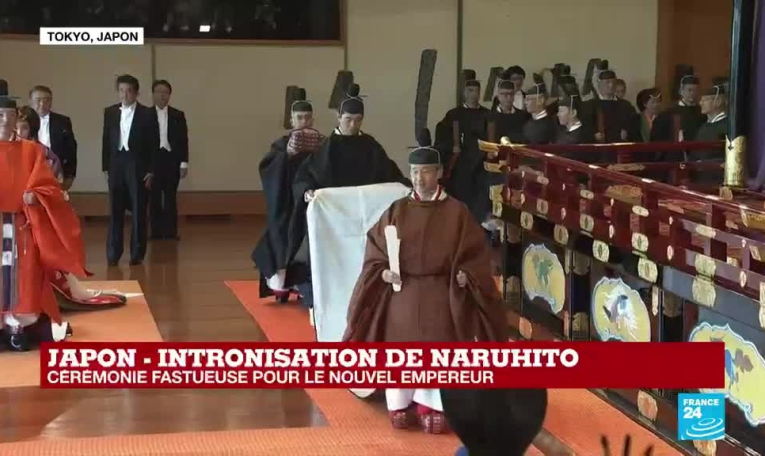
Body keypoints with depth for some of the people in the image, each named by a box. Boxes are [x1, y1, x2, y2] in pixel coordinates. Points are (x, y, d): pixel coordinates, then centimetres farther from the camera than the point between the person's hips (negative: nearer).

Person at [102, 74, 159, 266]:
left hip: (138, 166, -3)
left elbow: (154, 144, -2)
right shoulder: (110, 112, 8)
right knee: (115, 211, 3)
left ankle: (137, 253, 7)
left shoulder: (148, 114, -2)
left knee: (138, 211, 1)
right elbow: (106, 140, 10)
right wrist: (105, 167, 4)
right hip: (116, 164, 3)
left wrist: (151, 171, -7)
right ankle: (113, 253, 7)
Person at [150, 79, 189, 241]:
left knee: (171, 197, 1)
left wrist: (184, 163, -2)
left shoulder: (178, 115, 7)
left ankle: (171, 232, 4)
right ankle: (156, 232, 6)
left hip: (172, 160, 1)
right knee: (154, 197, 1)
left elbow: (183, 140, 5)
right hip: (153, 159, 0)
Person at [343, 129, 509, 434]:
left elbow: (476, 252, -1)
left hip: (442, 294, -2)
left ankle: (434, 408, 12)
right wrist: (382, 271, -12)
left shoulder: (457, 212, -2)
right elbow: (375, 249, 6)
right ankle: (400, 406, 20)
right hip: (402, 293, 2)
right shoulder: (396, 211, 3)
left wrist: (466, 275, -18)